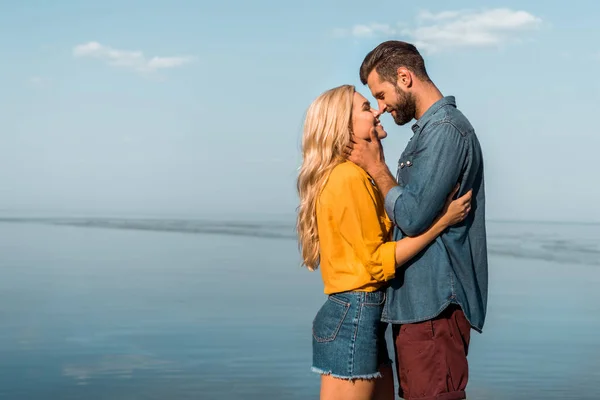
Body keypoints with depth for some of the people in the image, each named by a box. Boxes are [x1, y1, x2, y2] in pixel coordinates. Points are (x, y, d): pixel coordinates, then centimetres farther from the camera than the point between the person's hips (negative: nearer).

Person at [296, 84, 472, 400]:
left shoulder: (356, 174, 16)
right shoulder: (349, 177, -14)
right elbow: (378, 262, -16)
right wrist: (443, 220, -15)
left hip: (362, 316, 10)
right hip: (353, 316, -10)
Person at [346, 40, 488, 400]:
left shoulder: (446, 130, -14)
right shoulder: (429, 130, 18)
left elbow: (413, 217, -19)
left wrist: (376, 166, -7)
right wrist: (375, 165, 10)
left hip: (435, 303, -10)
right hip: (417, 302, 10)